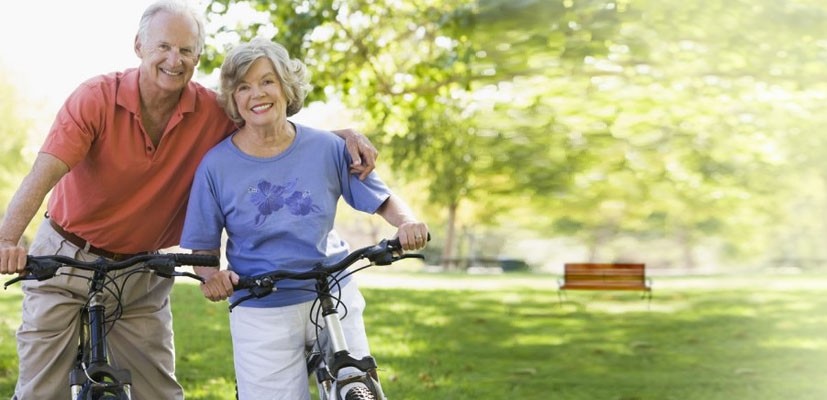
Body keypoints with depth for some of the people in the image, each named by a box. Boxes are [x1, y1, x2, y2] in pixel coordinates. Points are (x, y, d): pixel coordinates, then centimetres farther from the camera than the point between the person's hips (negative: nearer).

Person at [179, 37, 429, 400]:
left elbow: (383, 200, 5)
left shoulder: (326, 148, -3)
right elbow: (203, 248, -1)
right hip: (261, 312, -1)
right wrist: (211, 276, -22)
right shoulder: (216, 165, -6)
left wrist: (408, 223, -16)